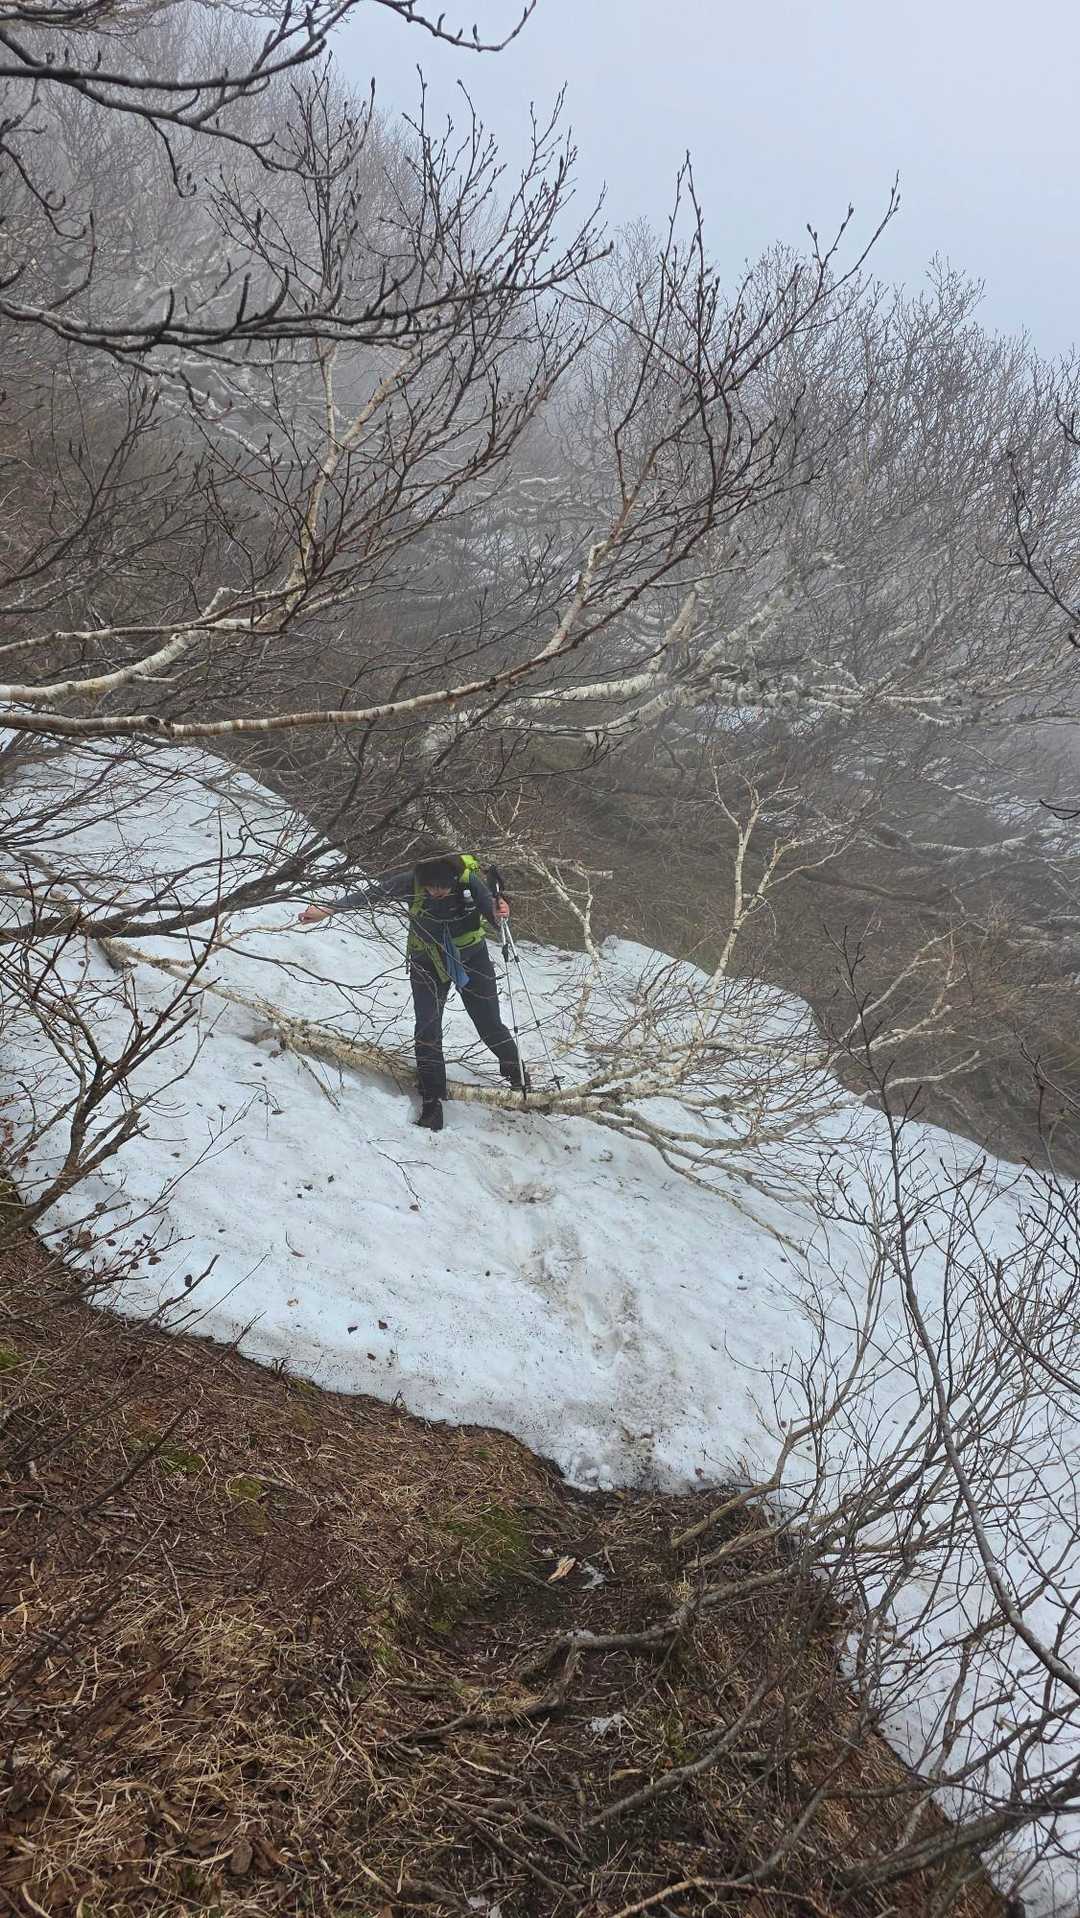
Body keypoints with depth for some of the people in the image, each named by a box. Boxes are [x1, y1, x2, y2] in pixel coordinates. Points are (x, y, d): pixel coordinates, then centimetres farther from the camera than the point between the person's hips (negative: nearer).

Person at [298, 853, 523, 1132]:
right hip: (428, 962, 0)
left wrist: (499, 912, -46)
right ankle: (432, 1103, 2)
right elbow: (371, 894, -19)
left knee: (490, 1026, 7)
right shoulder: (412, 881, -24)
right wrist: (326, 910, -22)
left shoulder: (469, 880, -26)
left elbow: (492, 908, -21)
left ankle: (517, 1075, 35)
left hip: (472, 958, 0)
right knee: (427, 1029, -10)